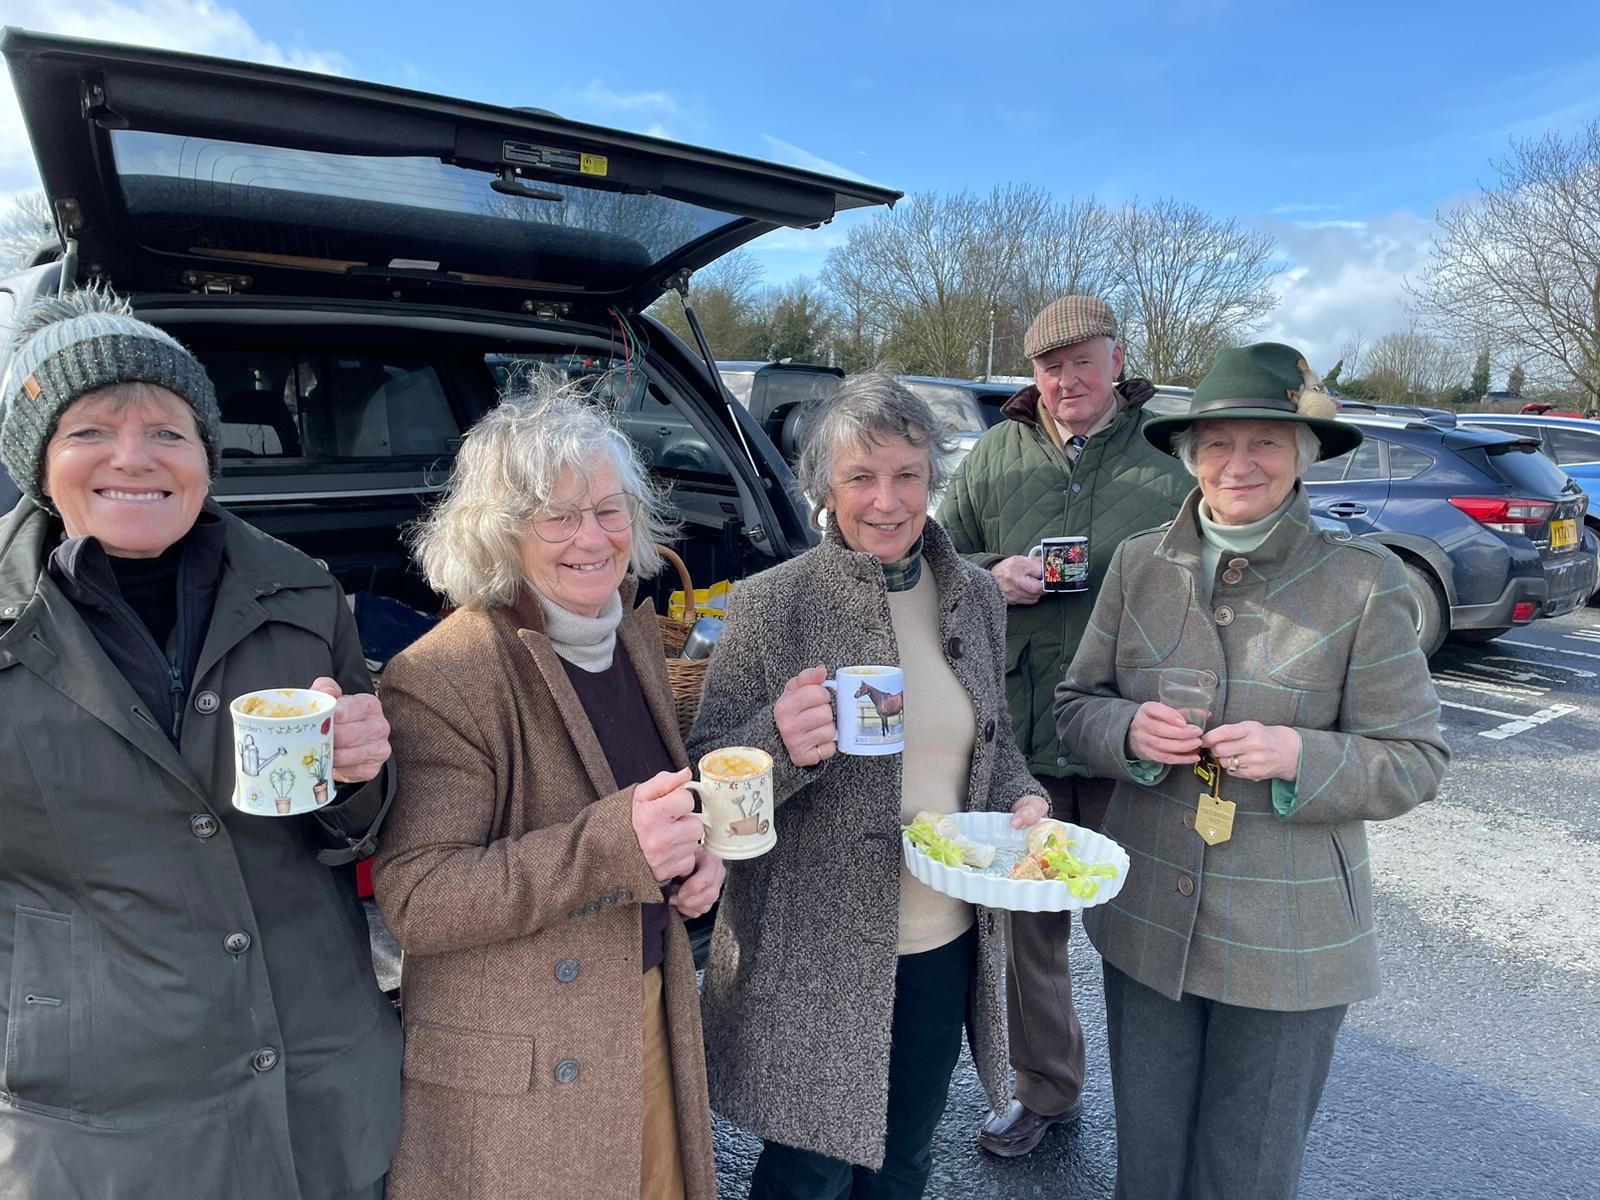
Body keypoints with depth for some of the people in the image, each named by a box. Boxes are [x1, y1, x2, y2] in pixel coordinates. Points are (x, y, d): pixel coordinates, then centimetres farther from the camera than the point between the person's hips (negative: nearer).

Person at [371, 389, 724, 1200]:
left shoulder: (637, 630, 1)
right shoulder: (441, 679, -21)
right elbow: (413, 901, -23)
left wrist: (693, 849, -6)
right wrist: (611, 844, -34)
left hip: (651, 1017, 6)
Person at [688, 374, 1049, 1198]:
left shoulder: (975, 596, 0)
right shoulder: (771, 604, -15)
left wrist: (1022, 798, -7)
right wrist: (780, 743, -32)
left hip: (946, 943, 5)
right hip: (816, 954, -4)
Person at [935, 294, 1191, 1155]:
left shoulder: (1170, 461, -2)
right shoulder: (994, 457, 6)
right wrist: (993, 574, -8)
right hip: (1015, 728, 3)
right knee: (1023, 919, 14)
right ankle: (1045, 1089, 38)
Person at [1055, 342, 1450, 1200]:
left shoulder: (1363, 582, -9)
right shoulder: (1138, 564, -1)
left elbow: (1415, 760, -5)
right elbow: (1076, 703, 5)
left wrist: (1298, 756, -24)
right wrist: (1130, 730, -17)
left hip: (1287, 939, -2)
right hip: (1146, 916, 3)